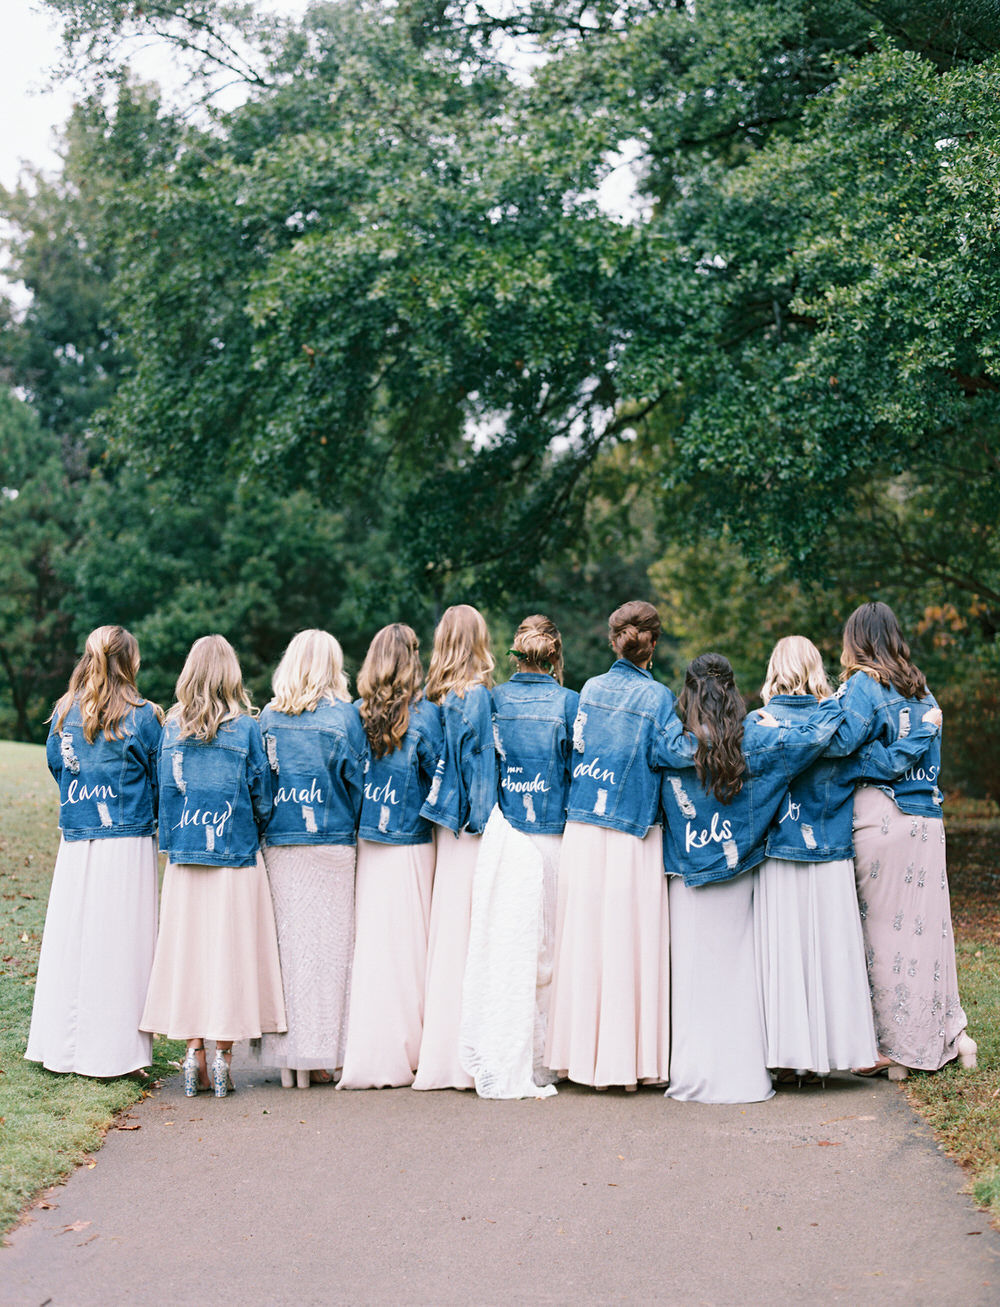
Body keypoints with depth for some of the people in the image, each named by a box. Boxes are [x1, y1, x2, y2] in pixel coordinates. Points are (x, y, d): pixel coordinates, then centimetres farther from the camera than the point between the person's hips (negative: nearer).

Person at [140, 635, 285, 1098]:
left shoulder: (173, 727, 2)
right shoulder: (245, 728, -5)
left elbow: (166, 792, 4)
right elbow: (262, 797, -3)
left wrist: (175, 841, 14)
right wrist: (255, 833, 15)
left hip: (184, 855, 2)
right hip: (236, 854, -2)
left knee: (187, 948, 7)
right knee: (229, 950, 2)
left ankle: (193, 1053, 7)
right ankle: (222, 1057, 2)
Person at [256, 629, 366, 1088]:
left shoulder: (269, 718, 6)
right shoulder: (343, 716, -4)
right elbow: (356, 780, -1)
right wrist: (355, 829, 11)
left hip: (277, 844, 3)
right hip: (330, 843, -3)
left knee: (282, 942, 8)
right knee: (326, 944, 2)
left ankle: (285, 1055, 9)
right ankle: (315, 1056, 2)